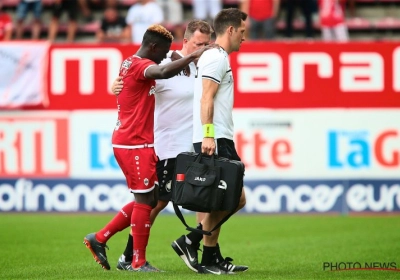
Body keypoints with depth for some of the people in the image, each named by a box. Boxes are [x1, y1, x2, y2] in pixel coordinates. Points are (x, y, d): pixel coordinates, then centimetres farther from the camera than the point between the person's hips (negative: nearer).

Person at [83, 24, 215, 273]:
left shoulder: (130, 64, 15)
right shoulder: (140, 65, -16)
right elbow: (163, 72, -36)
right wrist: (193, 56, -32)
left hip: (127, 142, 10)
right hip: (135, 144, -10)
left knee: (149, 199, 14)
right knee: (145, 199, -4)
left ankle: (100, 238, 17)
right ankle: (139, 262, 2)